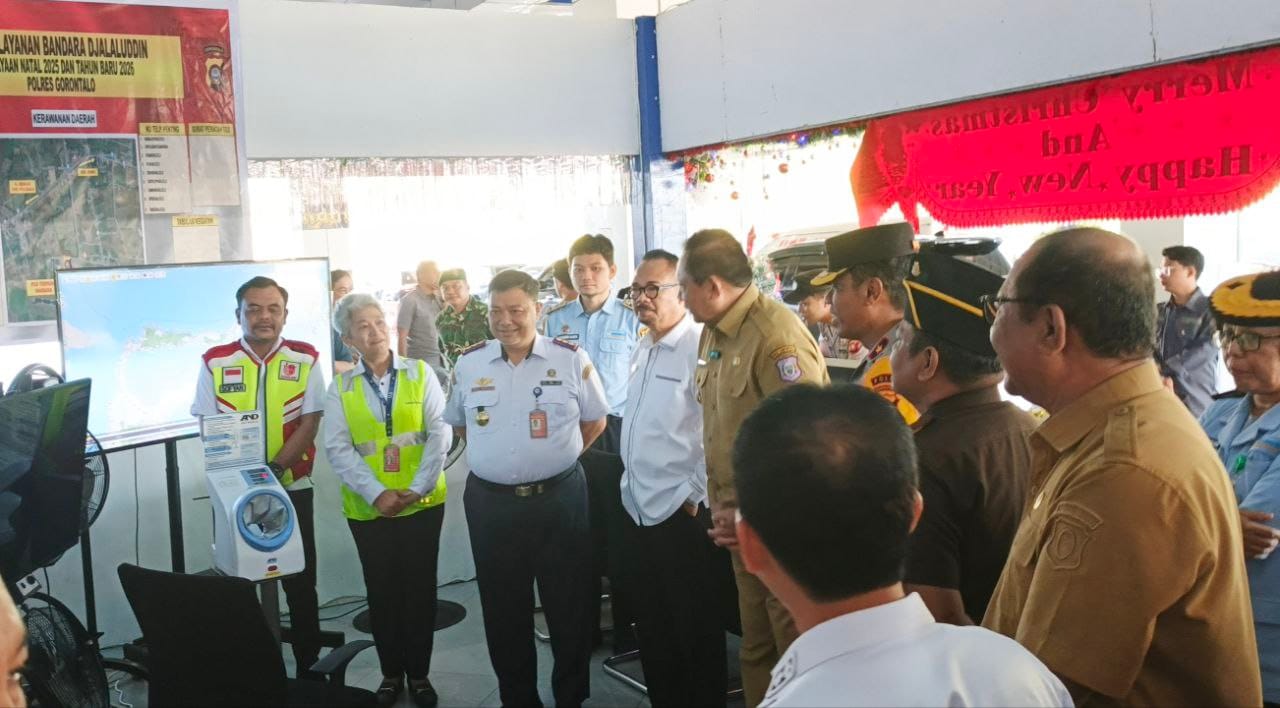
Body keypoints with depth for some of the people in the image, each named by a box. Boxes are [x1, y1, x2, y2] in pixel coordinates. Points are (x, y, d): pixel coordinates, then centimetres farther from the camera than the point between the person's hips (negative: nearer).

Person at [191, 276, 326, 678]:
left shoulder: (305, 359, -2)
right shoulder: (215, 362, -1)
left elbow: (309, 423, -6)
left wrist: (273, 469, -18)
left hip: (292, 487, 0)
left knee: (300, 580, 7)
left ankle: (308, 667, 20)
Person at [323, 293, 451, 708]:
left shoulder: (420, 373, 0)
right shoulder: (340, 387, 2)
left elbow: (440, 432, -6)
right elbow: (337, 449, -6)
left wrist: (418, 487, -16)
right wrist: (376, 493, -18)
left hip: (423, 503, 0)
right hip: (368, 509, 1)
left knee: (420, 589, 8)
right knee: (382, 592, 11)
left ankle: (419, 674, 23)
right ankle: (391, 673, 27)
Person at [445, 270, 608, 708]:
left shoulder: (571, 359, -4)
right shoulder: (468, 364, 3)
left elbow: (595, 421, 7)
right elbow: (458, 424, 18)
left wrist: (555, 458, 7)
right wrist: (496, 457, 10)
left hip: (560, 499, -2)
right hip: (490, 504, 2)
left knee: (569, 606, 9)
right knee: (503, 611, 13)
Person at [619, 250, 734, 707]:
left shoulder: (700, 347, -16)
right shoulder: (643, 349, 11)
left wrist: (695, 498, -16)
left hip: (682, 518, -8)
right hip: (639, 511, 8)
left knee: (695, 634, 7)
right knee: (652, 630, 20)